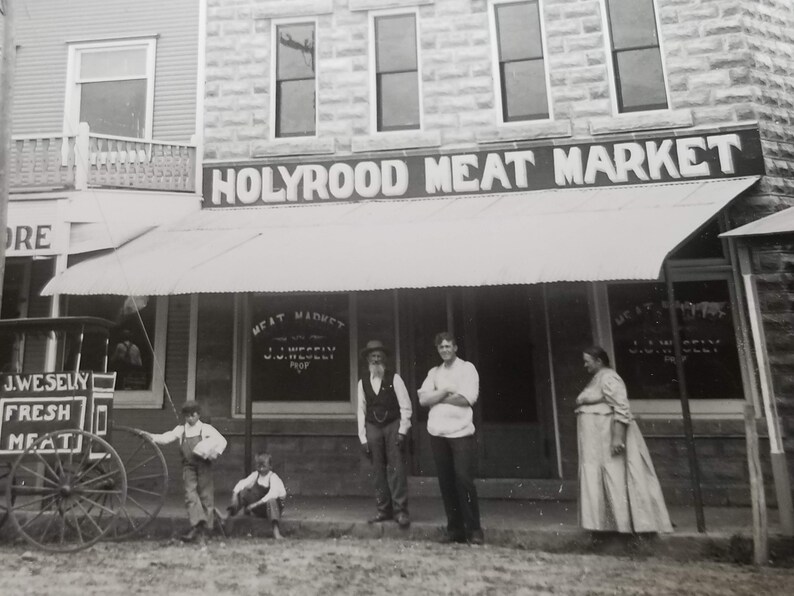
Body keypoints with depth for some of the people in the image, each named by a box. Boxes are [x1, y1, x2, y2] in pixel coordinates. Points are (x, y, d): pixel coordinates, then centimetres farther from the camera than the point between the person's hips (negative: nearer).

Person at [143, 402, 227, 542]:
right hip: (188, 465, 2)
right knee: (190, 494, -11)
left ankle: (205, 528, 12)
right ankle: (198, 524, -9)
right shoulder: (180, 429, 11)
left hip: (203, 464, -2)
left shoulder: (206, 428, 3)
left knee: (206, 495, 1)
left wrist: (214, 453, -16)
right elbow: (165, 438, -3)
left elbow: (222, 441, -1)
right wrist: (151, 437, -20)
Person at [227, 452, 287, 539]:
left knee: (271, 500, -40)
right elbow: (243, 482, -10)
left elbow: (273, 493, -32)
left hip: (272, 505, -5)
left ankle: (276, 531, -49)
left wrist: (256, 504, -36)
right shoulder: (255, 475, 1)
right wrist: (235, 494, -29)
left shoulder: (273, 477, -15)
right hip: (257, 508, 5)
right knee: (242, 491, -11)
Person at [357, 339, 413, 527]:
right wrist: (363, 438, 2)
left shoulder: (394, 378, -3)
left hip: (394, 425, -3)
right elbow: (361, 411, 6)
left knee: (396, 468, -6)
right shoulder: (363, 382, 6)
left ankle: (400, 511, 1)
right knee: (378, 470, 6)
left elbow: (405, 406, -4)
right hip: (373, 427, 3)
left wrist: (402, 431, -10)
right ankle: (383, 510, 17)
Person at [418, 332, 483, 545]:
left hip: (461, 432, -4)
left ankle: (474, 529, 5)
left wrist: (437, 397, -3)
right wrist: (446, 391, -9)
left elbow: (468, 398, -10)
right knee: (446, 483, 7)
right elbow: (423, 399, 4)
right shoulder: (434, 372, 15)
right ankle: (454, 529, 17)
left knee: (464, 480, -8)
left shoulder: (467, 368, 3)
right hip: (437, 433, 4)